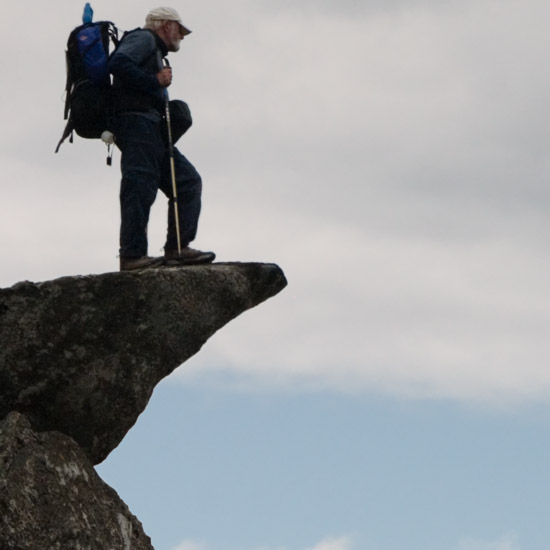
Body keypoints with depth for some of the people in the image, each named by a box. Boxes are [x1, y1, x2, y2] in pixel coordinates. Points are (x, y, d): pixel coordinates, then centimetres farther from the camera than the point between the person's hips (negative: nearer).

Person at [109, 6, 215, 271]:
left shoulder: (155, 52, 32)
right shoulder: (143, 39, 3)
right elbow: (118, 63, -15)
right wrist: (155, 81, -11)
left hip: (152, 130, 10)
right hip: (137, 120, -10)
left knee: (188, 181, 5)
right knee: (140, 186, -17)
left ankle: (177, 249, -2)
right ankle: (132, 255, -24)